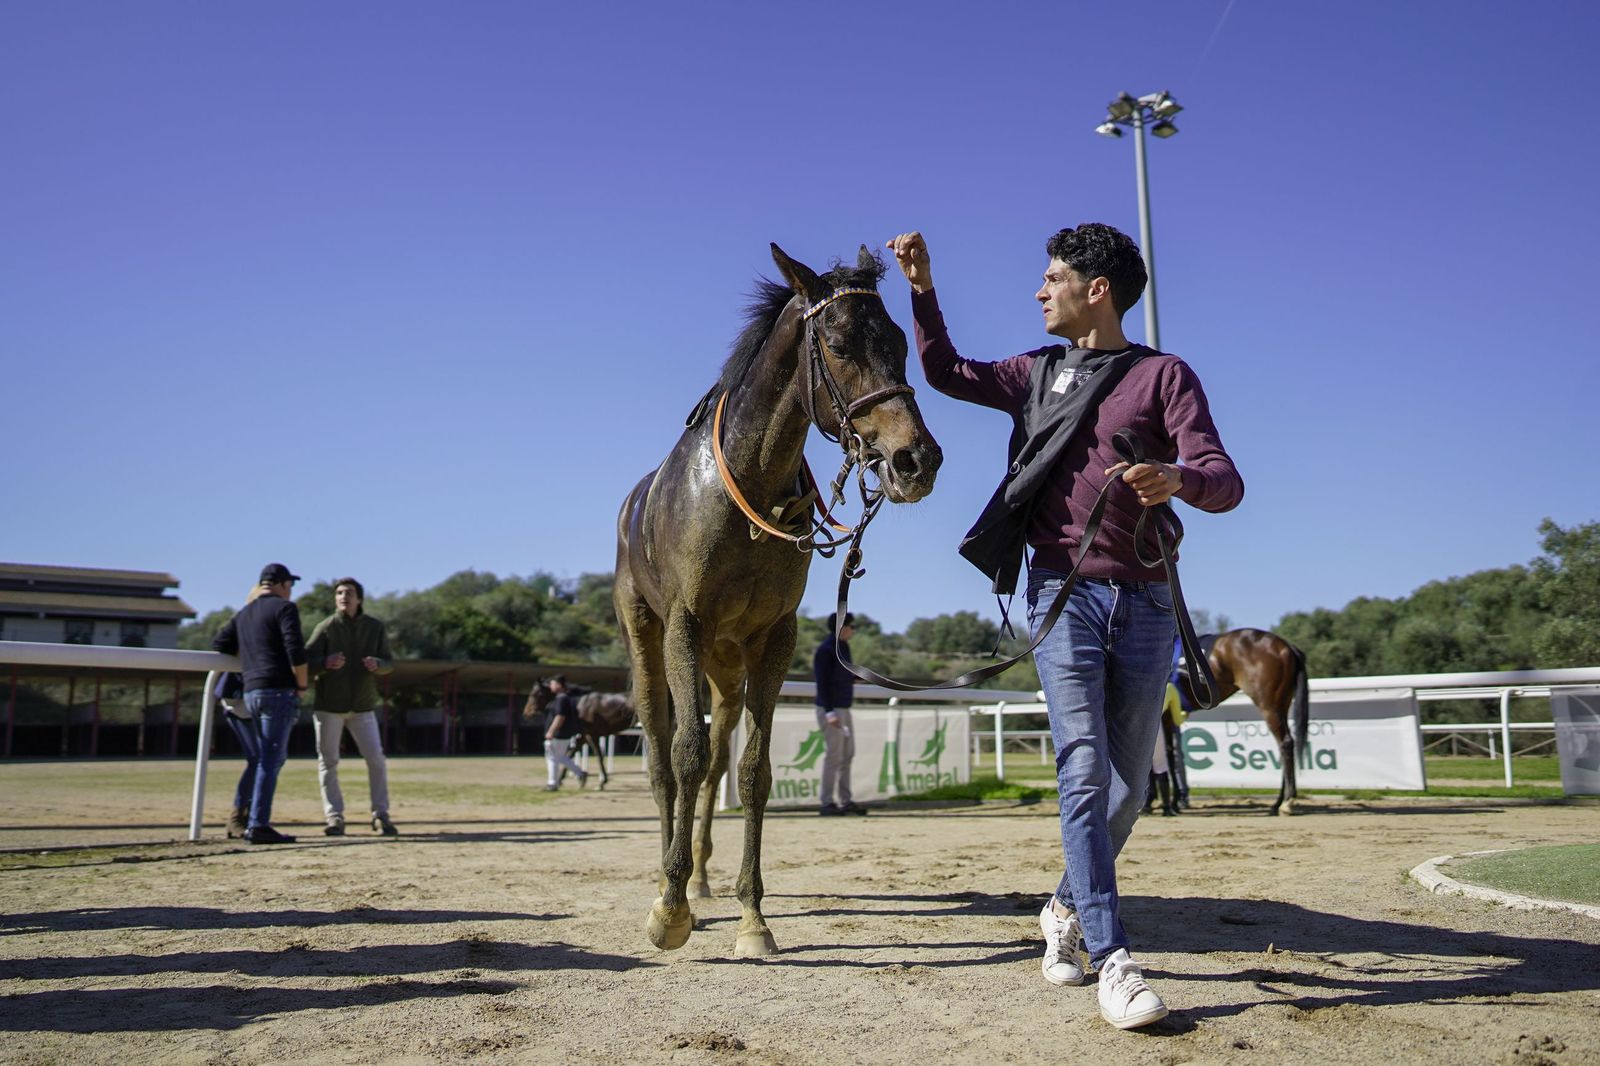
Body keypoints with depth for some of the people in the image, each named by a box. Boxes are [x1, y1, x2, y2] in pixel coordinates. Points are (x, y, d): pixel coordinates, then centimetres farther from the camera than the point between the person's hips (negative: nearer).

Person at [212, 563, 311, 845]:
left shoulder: (243, 614, 19)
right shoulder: (284, 608, -4)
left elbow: (219, 645, 15)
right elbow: (296, 651, -15)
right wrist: (302, 685, -5)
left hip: (251, 692, 8)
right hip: (279, 691, -8)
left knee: (273, 758, 15)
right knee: (270, 760, -8)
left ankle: (257, 821, 14)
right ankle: (258, 824, -12)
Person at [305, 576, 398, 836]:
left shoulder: (375, 627, 0)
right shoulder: (326, 627, -7)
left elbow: (389, 663, 3)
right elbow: (306, 663, -11)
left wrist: (376, 665, -20)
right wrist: (326, 663, -33)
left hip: (363, 705, 1)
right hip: (329, 705, -1)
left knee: (376, 759, -3)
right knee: (328, 761, 4)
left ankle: (380, 815, 8)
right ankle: (334, 816, 15)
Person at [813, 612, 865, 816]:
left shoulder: (843, 647, 13)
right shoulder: (826, 649, -14)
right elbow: (822, 682, -19)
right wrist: (829, 712, -24)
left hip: (844, 709, 9)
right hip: (831, 709, -9)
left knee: (847, 755, 12)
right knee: (833, 756, -6)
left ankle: (845, 801, 20)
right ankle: (827, 803, 0)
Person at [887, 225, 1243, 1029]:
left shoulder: (1165, 375, 2)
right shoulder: (1039, 372, 14)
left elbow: (1225, 483, -8)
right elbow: (946, 373, 26)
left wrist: (1177, 479, -31)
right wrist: (922, 289, 15)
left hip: (1144, 600, 0)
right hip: (1063, 593, 1)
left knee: (1128, 784, 9)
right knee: (1084, 772, -12)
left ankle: (1067, 909, 31)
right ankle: (1112, 961, -12)